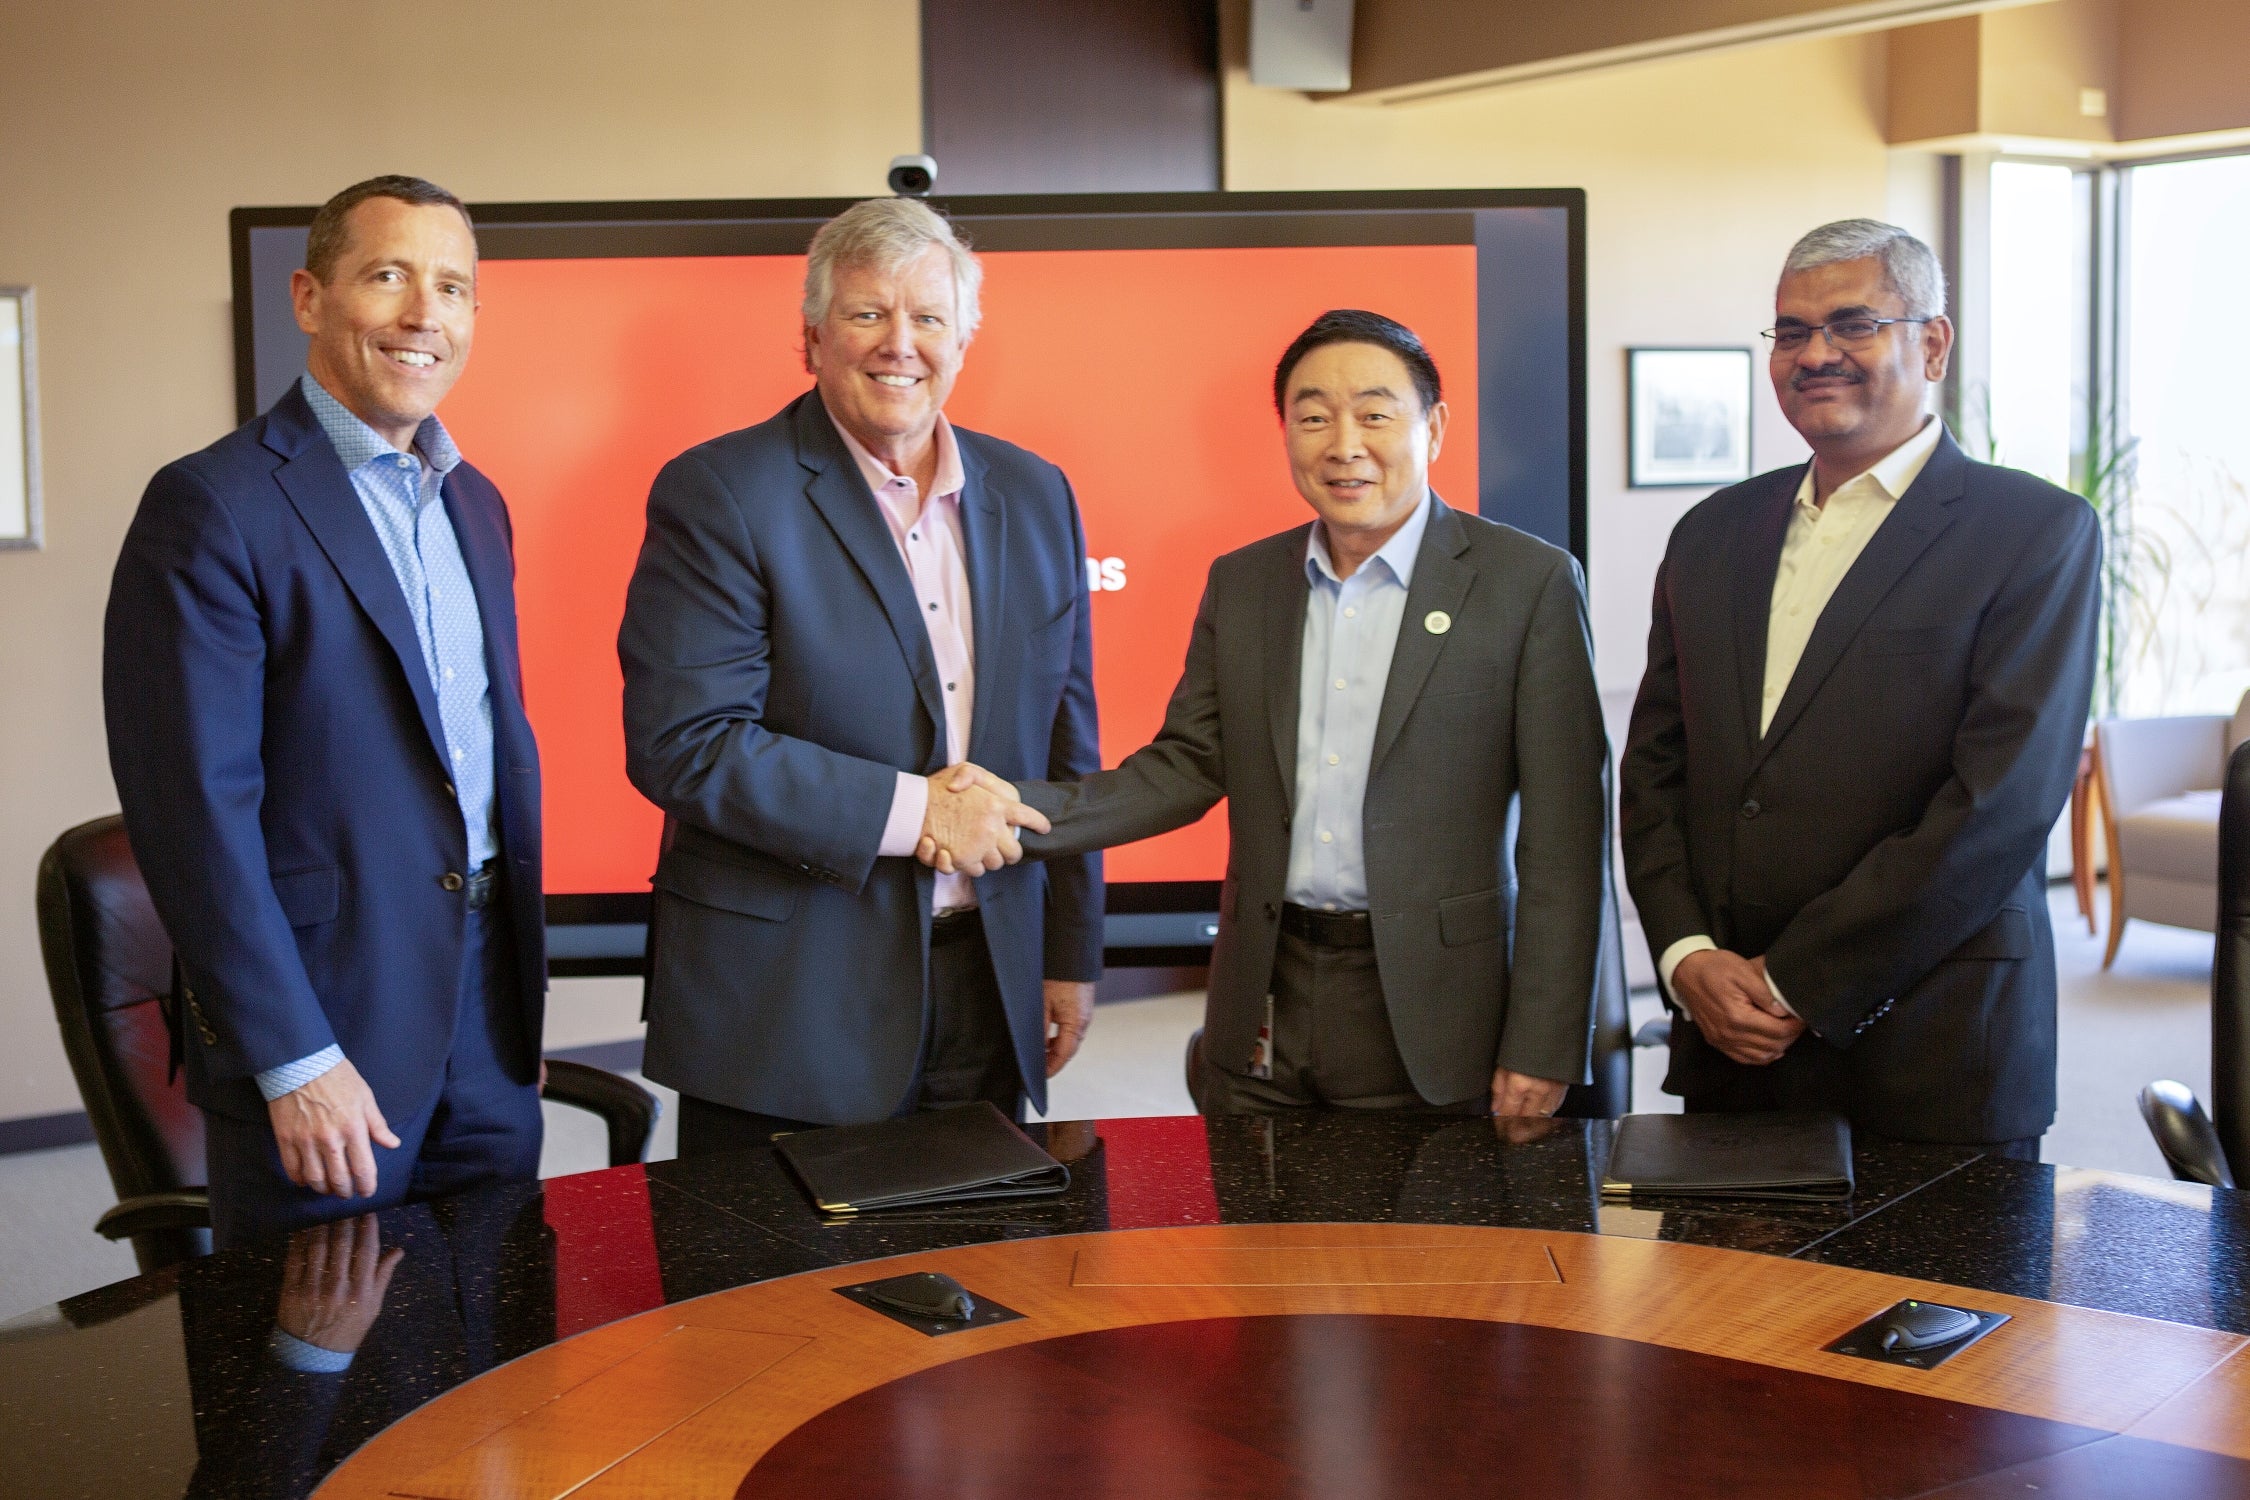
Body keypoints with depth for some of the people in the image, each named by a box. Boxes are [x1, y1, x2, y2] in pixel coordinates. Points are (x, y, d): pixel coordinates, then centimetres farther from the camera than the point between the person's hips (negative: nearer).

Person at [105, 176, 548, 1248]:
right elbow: (196, 804, -17)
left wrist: (524, 961, 14)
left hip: (488, 1000, 7)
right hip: (323, 1008, -7)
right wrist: (294, 1062, -18)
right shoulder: (212, 506, -12)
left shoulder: (474, 503, 12)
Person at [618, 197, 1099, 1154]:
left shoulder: (1034, 496, 9)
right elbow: (680, 743, -17)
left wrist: (1071, 955, 13)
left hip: (986, 992, 5)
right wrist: (915, 811, -17)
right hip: (783, 1002, -4)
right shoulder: (718, 493, -8)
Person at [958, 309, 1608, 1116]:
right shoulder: (1240, 584, 9)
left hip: (1426, 1017, -4)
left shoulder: (1528, 582, -6)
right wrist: (1019, 807, -9)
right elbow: (1187, 767, 7)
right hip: (1262, 1021, 4)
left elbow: (1564, 837, -8)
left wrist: (1543, 1049, -10)